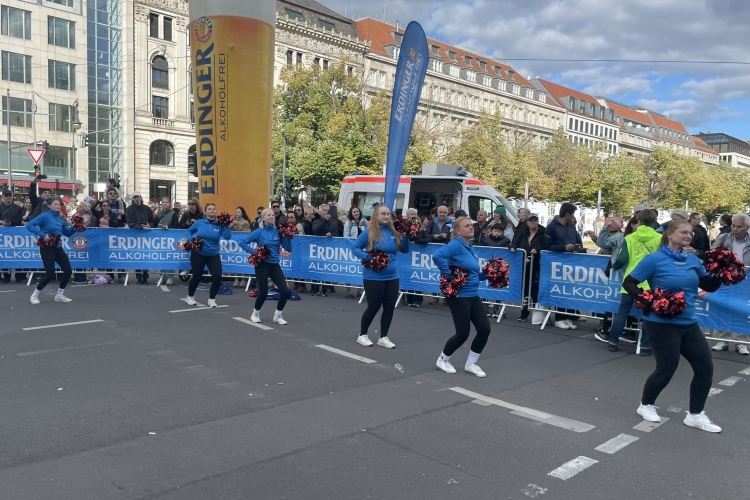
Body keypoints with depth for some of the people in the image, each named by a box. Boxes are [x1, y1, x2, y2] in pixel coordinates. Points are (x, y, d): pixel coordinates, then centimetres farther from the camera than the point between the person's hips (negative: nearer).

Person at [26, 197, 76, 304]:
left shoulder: (60, 218, 9)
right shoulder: (45, 216, -10)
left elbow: (67, 233, 16)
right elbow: (29, 225, -17)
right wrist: (42, 235, -24)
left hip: (58, 247, 7)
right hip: (47, 248, -7)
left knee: (68, 270, 2)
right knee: (50, 274, -8)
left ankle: (59, 295, 17)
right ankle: (34, 295, 12)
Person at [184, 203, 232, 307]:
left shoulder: (219, 225, -5)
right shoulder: (199, 222, -7)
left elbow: (228, 236, -17)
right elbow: (189, 231, 9)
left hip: (213, 255, 1)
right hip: (198, 254, -1)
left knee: (217, 276, -11)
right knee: (197, 276, 6)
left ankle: (211, 299, 11)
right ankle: (190, 297, 33)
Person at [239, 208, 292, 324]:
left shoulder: (278, 231, 3)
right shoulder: (259, 232, -7)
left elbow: (288, 249, 2)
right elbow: (242, 241, -11)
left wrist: (288, 237, -12)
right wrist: (253, 252, -14)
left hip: (275, 265, 4)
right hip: (262, 265, -4)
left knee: (285, 291, -6)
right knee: (263, 292, 0)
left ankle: (277, 315, 14)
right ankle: (255, 314, 27)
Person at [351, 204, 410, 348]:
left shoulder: (394, 232, 1)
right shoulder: (369, 232, -10)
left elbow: (405, 250, 10)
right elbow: (354, 247, -5)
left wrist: (406, 236, -7)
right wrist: (367, 257, -19)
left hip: (392, 277, 5)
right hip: (373, 277, -5)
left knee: (389, 307, 9)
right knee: (373, 307, 5)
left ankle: (383, 337, 25)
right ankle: (362, 335, 26)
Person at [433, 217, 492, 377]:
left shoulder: (470, 247, 12)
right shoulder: (456, 244, -15)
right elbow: (437, 256, -33)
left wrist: (487, 275, 5)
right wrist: (449, 275, -25)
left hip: (473, 295, 9)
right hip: (459, 296, -8)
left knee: (485, 329, 3)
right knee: (463, 333, -3)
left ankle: (471, 363, 21)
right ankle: (443, 360, 23)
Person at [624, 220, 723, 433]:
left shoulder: (693, 259, 5)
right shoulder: (654, 259, -13)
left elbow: (708, 285, 12)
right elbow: (628, 283, -11)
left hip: (688, 323, 7)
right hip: (662, 324, -7)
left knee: (705, 367, 7)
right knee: (667, 368, 2)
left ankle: (695, 415, 23)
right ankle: (646, 405, 27)